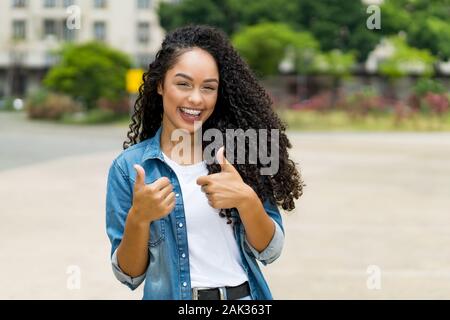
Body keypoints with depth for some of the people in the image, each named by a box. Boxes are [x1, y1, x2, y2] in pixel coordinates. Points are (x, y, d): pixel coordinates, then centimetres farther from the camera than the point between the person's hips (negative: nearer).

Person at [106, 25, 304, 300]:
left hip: (244, 295, 1)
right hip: (169, 297, -1)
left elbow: (270, 251, -6)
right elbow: (129, 275, -6)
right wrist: (138, 218, -23)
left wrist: (247, 200, -22)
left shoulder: (239, 150, -6)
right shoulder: (128, 167, -8)